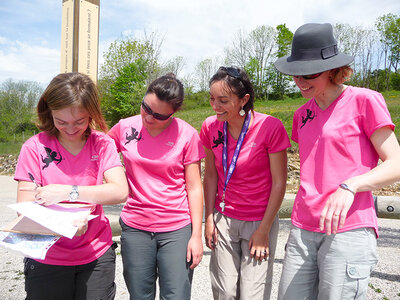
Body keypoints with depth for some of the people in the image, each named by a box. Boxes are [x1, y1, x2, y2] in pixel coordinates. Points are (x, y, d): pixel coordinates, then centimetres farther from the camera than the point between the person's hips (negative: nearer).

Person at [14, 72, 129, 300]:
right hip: (47, 260, 0)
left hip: (96, 255, 1)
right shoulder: (35, 148, -8)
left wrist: (67, 192, -28)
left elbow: (120, 192, -17)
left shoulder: (102, 144, -5)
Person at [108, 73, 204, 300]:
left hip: (177, 230, -2)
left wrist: (196, 235, -4)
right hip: (135, 228, 2)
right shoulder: (125, 128, 0)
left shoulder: (187, 135, -5)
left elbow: (194, 187, -3)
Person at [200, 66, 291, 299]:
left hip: (260, 221, -3)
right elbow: (211, 175, 3)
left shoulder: (270, 127, -18)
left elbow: (279, 182, -12)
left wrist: (263, 230, -10)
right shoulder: (210, 127, -6)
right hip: (224, 218, 3)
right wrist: (209, 219, 2)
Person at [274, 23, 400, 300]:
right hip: (303, 231, 5)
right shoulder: (302, 115, 14)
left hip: (349, 230, -5)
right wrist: (300, 225, 15)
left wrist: (349, 187, -21)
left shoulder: (364, 101, -3)